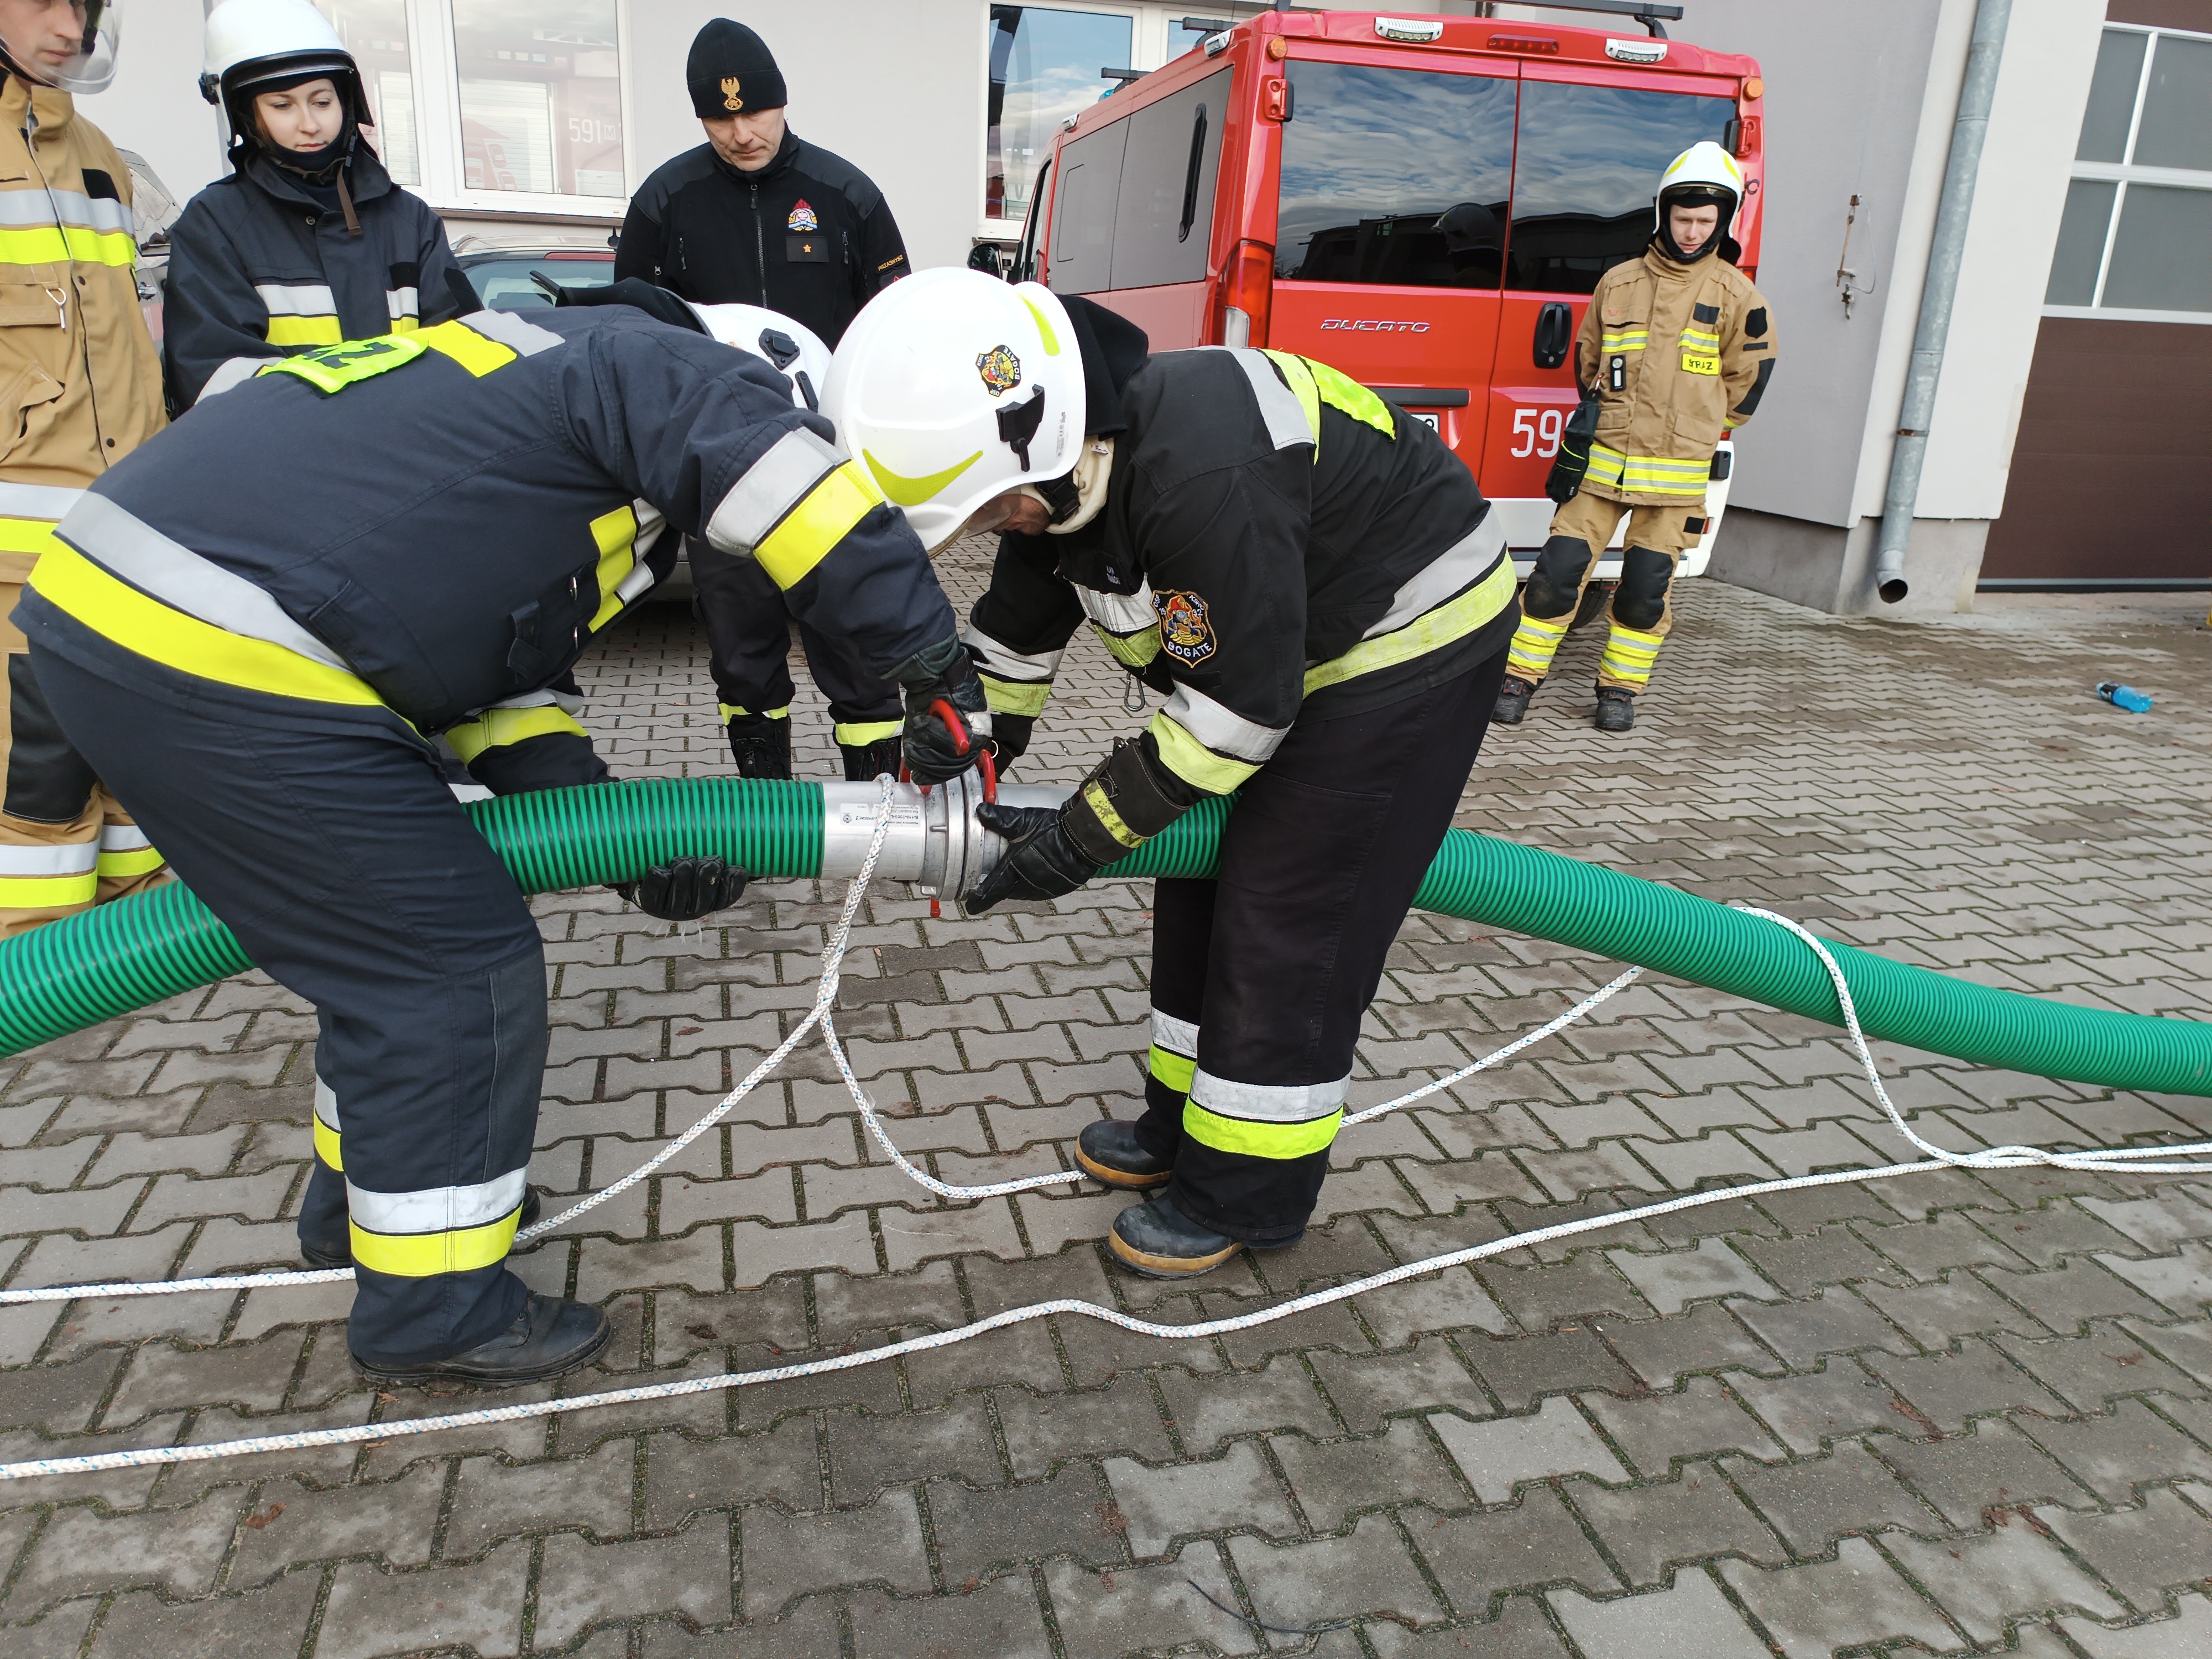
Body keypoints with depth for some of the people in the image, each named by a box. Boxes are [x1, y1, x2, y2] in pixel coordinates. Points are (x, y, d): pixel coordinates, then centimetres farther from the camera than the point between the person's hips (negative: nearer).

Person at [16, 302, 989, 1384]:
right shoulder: (631, 365, -2)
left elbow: (504, 690, 21)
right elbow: (804, 492, -20)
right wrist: (940, 676, -7)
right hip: (219, 668, -11)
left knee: (392, 944, 24)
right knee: (459, 969, 0)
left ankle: (375, 1192, 42)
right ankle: (432, 1311, 16)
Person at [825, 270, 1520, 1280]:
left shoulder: (1201, 476, -36)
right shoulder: (1069, 463, -7)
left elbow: (1237, 707, -29)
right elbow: (1016, 628, 8)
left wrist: (1082, 838, -21)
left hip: (1411, 638, -9)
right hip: (1298, 643, 9)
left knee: (1288, 928, -5)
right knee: (1203, 888, 14)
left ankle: (1245, 1194, 12)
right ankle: (1183, 1123, 31)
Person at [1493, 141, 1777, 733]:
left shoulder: (1737, 297, 1)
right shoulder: (1618, 283, 6)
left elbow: (1747, 380, 10)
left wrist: (1691, 435, 13)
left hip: (1677, 474, -1)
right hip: (1604, 461, 1)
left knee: (1646, 590, 2)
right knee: (1559, 569, -4)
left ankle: (1621, 687, 18)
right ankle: (1521, 676, 6)